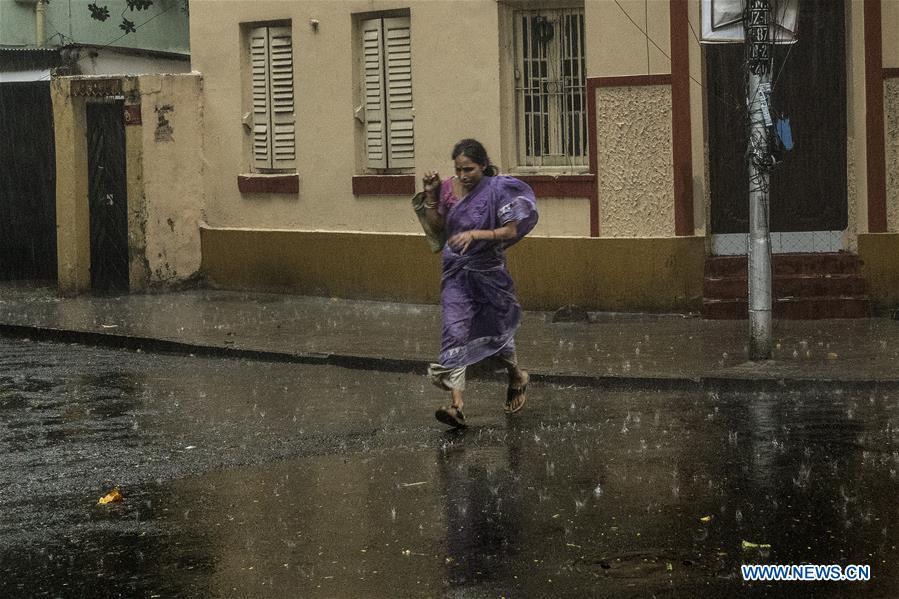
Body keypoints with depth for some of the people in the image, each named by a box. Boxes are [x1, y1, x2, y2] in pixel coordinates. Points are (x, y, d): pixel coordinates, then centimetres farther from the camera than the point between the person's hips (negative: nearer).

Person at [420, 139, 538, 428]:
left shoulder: (498, 190, -12)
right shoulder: (449, 188, 0)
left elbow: (511, 231, -16)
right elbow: (436, 226, 7)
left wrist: (475, 234, -28)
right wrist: (431, 196, -6)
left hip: (488, 271, -3)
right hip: (457, 273, 3)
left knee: (495, 331, 13)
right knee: (455, 332, -12)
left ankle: (518, 377, 44)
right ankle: (457, 404, -18)